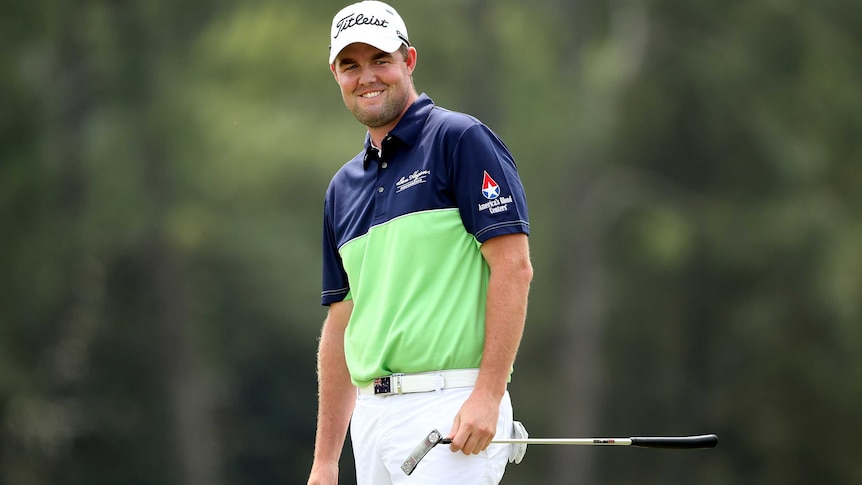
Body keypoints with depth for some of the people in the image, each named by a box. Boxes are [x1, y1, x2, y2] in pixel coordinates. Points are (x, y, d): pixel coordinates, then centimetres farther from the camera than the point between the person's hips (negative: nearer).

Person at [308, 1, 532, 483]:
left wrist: (488, 394, -18)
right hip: (371, 417, 7)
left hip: (450, 410, -7)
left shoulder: (460, 140, -2)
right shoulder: (343, 189, 19)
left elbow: (513, 267, -10)